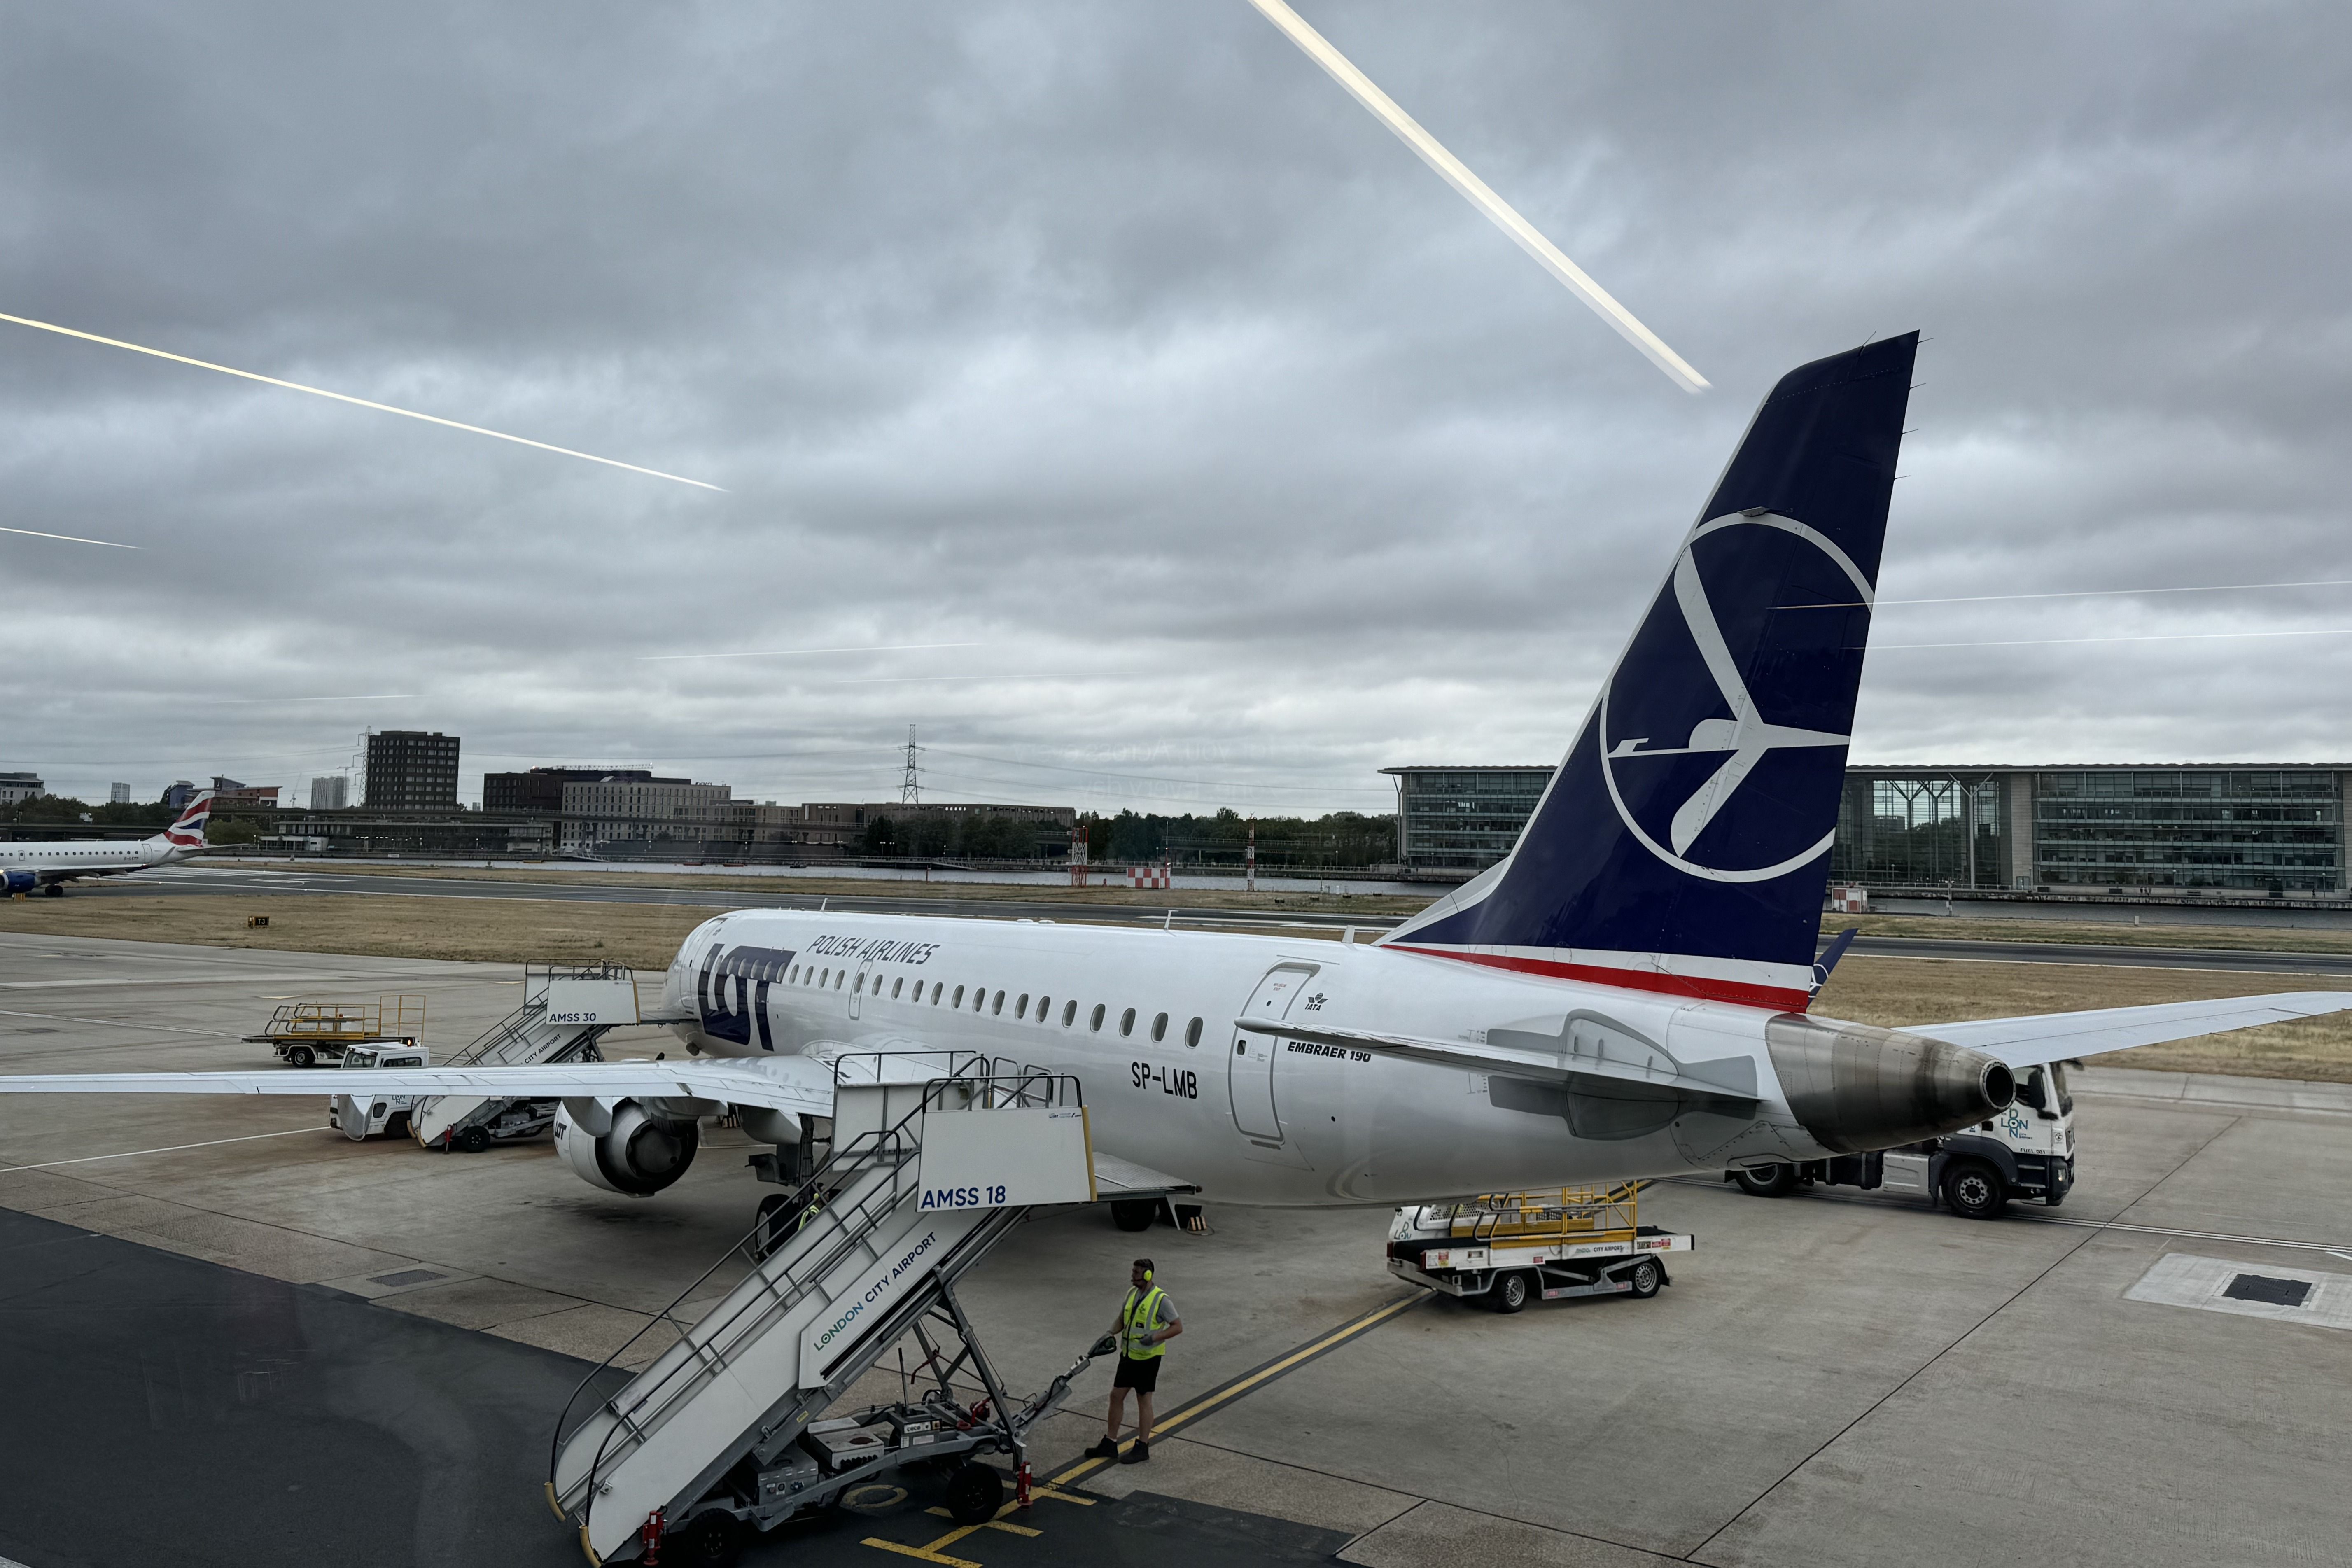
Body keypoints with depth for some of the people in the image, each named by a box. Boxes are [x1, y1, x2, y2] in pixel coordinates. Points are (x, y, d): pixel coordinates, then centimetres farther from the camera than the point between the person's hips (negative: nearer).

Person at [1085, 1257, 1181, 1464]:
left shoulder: (1161, 1300, -17)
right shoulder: (1132, 1293, 5)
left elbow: (1178, 1326, -15)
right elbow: (1122, 1320, 15)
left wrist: (1155, 1337, -26)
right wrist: (1110, 1334, -4)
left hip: (1148, 1358, -7)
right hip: (1128, 1355, 7)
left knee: (1144, 1400, 4)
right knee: (1116, 1396, 10)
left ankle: (1142, 1447, 16)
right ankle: (1109, 1444, 20)